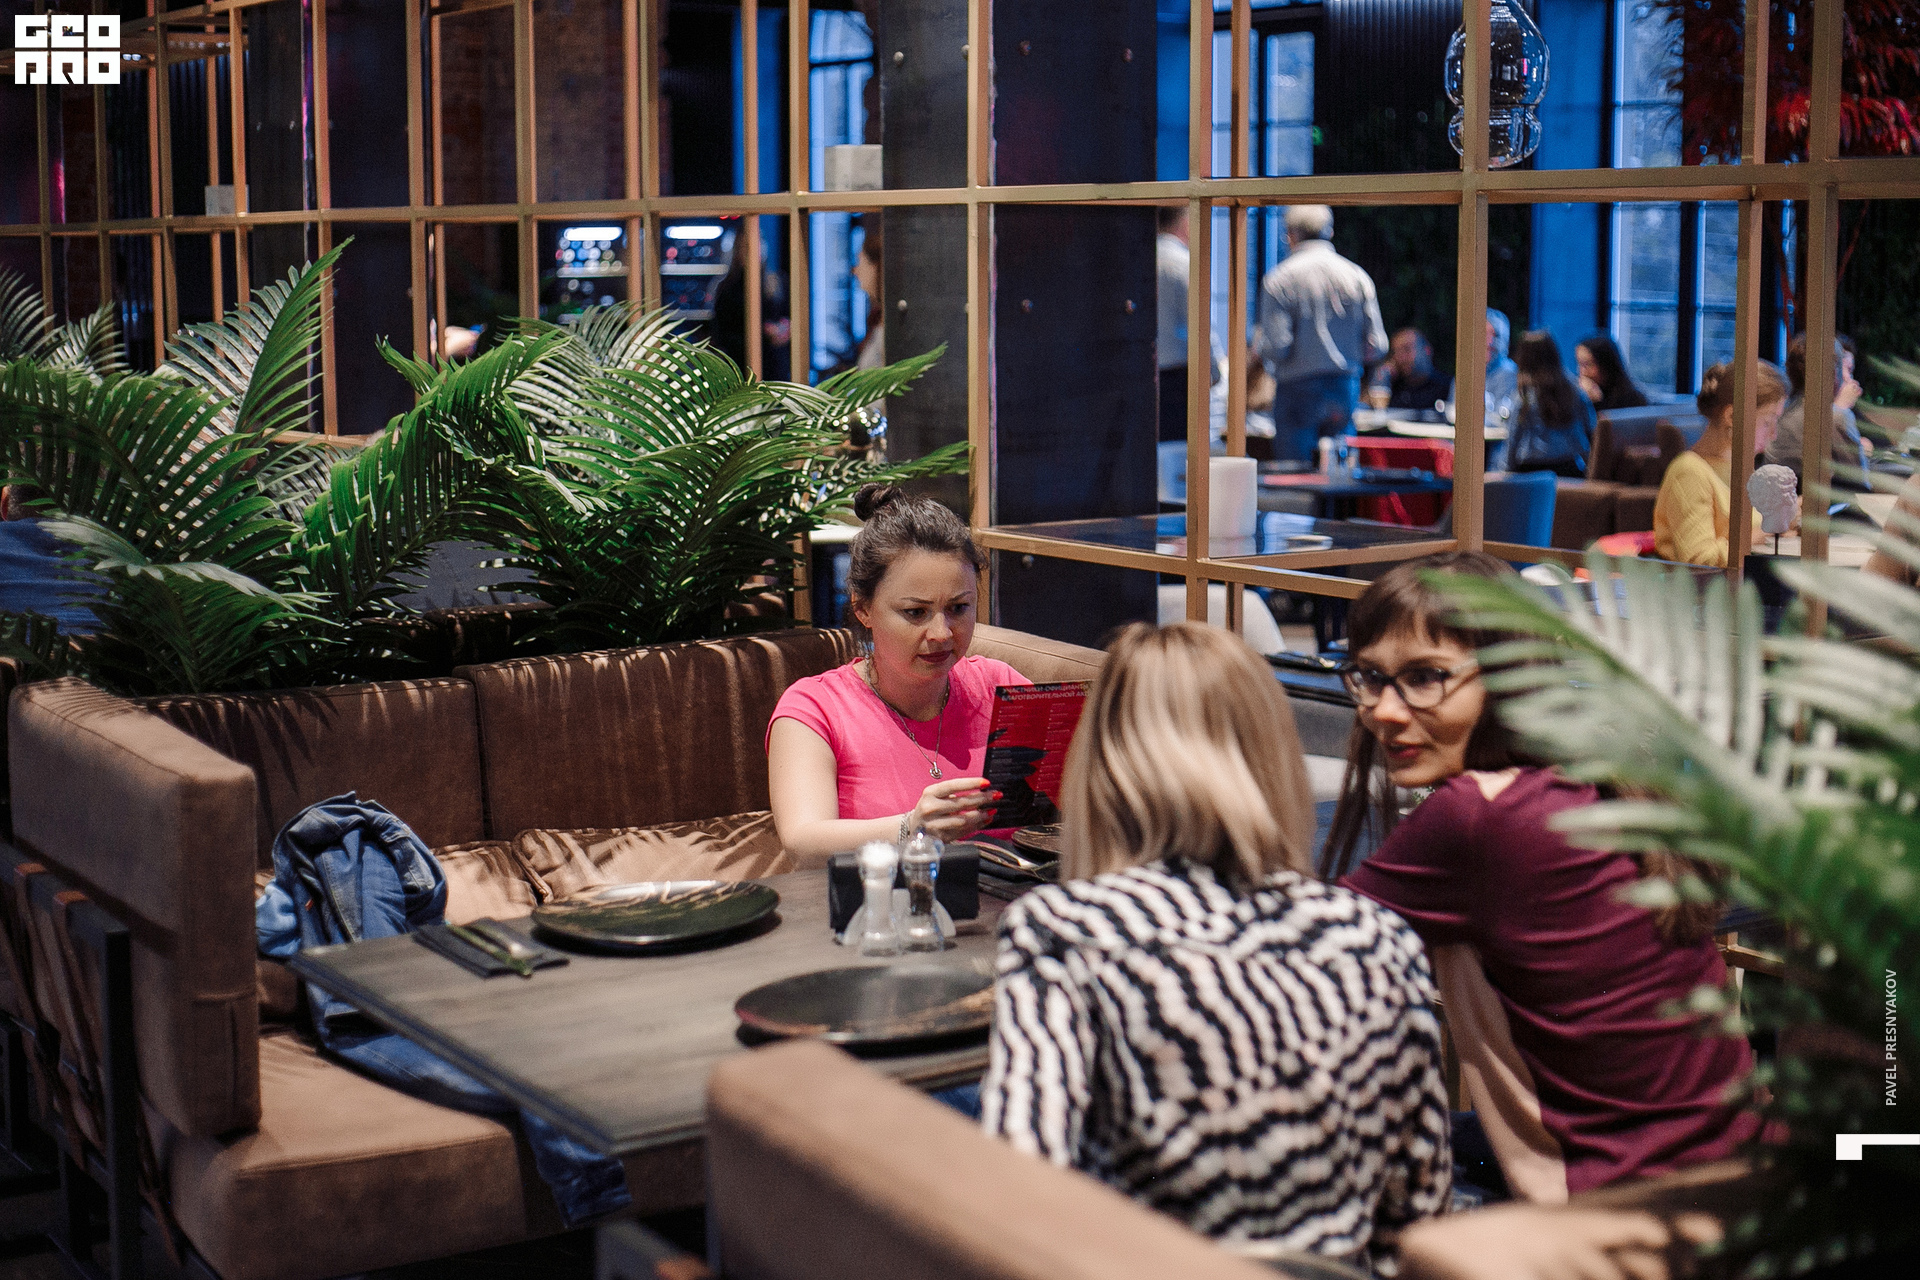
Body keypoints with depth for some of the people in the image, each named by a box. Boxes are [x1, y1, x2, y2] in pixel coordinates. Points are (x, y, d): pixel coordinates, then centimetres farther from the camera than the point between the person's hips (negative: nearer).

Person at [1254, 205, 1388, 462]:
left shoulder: (1279, 279, -7)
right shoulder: (1358, 276, 4)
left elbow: (1276, 347, -14)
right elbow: (1377, 346, 1)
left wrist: (1259, 342, 8)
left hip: (1298, 390, -4)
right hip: (1346, 391, 4)